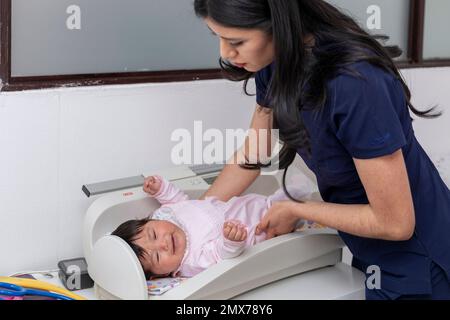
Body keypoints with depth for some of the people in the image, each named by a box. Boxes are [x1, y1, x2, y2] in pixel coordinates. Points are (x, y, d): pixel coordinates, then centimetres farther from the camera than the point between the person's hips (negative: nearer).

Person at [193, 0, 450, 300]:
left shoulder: (353, 82, -34)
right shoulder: (277, 64, -10)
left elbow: (395, 223, -28)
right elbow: (251, 158, 6)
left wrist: (297, 210, -17)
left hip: (414, 263, -7)